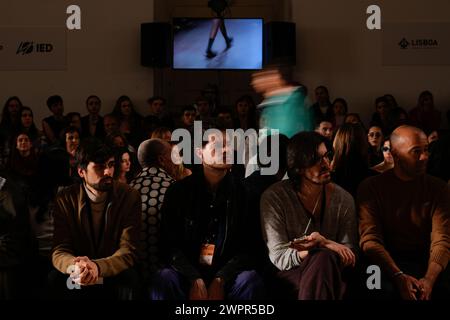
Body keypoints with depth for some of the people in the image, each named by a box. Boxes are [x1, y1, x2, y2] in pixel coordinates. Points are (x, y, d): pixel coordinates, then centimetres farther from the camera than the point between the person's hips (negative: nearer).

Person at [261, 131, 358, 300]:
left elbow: (350, 254, 0)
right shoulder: (274, 197, -6)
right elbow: (279, 257, -11)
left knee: (323, 259, -35)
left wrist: (324, 243, -22)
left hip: (331, 273, 2)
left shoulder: (343, 199, 3)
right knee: (323, 258, -34)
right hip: (290, 275, -2)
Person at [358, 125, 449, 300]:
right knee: (389, 288, -34)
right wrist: (399, 276, -26)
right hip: (387, 263, -2)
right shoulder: (372, 187, 1)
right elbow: (370, 239, -10)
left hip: (427, 261, 2)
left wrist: (429, 279, -26)